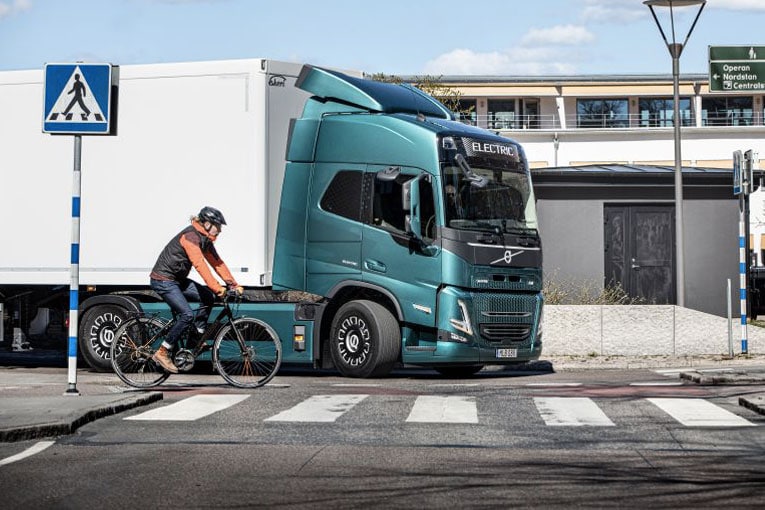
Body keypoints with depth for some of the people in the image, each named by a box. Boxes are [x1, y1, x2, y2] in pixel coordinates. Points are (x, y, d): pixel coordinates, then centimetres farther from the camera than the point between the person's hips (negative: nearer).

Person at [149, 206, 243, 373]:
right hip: (163, 280, -10)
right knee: (187, 315, -19)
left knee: (208, 297, -2)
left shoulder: (205, 240, 8)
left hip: (177, 280, 10)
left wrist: (233, 284, 2)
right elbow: (200, 265, -32)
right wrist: (217, 288, -38)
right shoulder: (190, 236, -22)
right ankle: (162, 353, -11)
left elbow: (217, 262, 10)